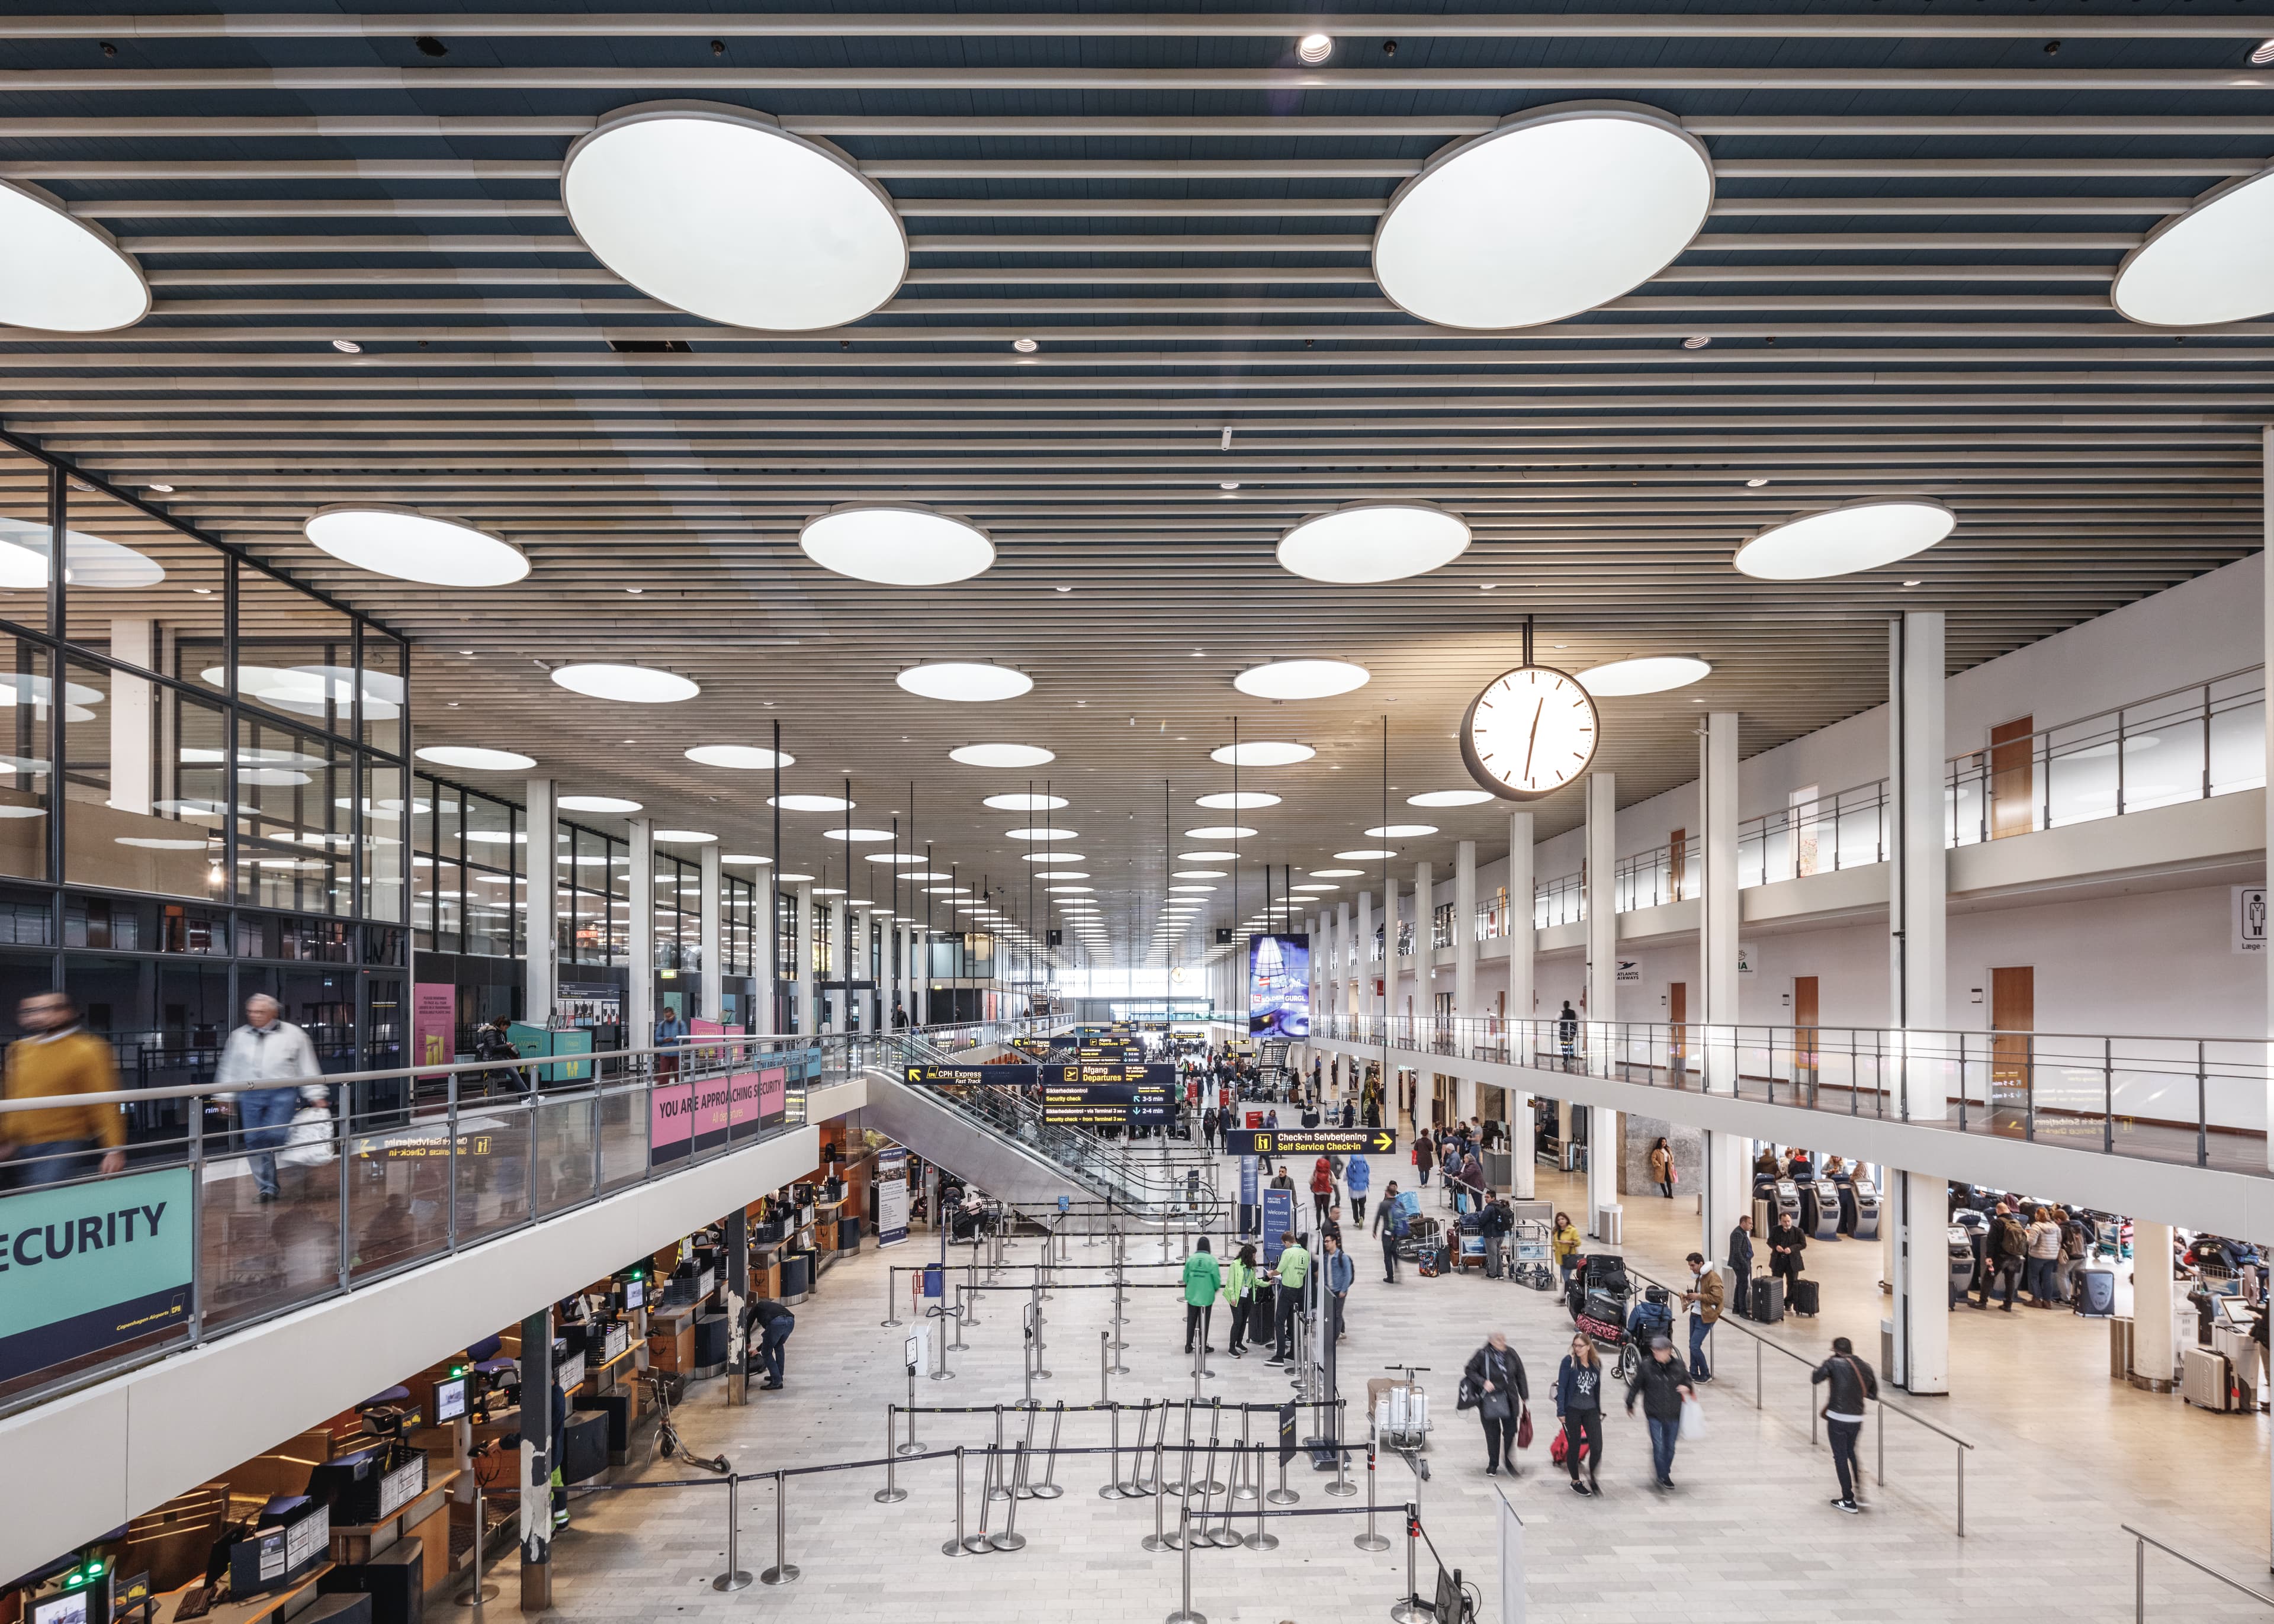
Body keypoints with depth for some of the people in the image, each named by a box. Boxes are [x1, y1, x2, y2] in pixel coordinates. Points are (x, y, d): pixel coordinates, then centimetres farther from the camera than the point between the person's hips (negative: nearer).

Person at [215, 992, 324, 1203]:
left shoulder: (293, 1034, 3)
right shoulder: (239, 1036, 11)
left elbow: (308, 1068, 5)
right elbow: (228, 1068, 18)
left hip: (283, 1092, -4)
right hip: (250, 1095, 4)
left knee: (275, 1135, -17)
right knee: (255, 1141, 2)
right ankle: (266, 1188, 11)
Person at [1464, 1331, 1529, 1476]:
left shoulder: (1511, 1354, 2)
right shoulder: (1482, 1355, -9)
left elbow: (1520, 1376, 8)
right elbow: (1470, 1370, -3)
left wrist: (1524, 1397, 9)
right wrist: (1483, 1382, -18)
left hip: (1509, 1399, 3)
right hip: (1489, 1400, -3)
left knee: (1511, 1430, 0)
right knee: (1492, 1433, 4)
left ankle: (1509, 1460, 21)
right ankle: (1493, 1464, 20)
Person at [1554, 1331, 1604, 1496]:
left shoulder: (1596, 1363, 4)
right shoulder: (1569, 1361, -9)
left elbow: (1597, 1388, 14)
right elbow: (1562, 1387, -9)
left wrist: (1599, 1411, 16)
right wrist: (1561, 1412, -12)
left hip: (1591, 1410, 3)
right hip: (1572, 1410, -3)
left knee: (1597, 1447, -5)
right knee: (1574, 1447, 6)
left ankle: (1592, 1479, 16)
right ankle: (1575, 1482, 22)